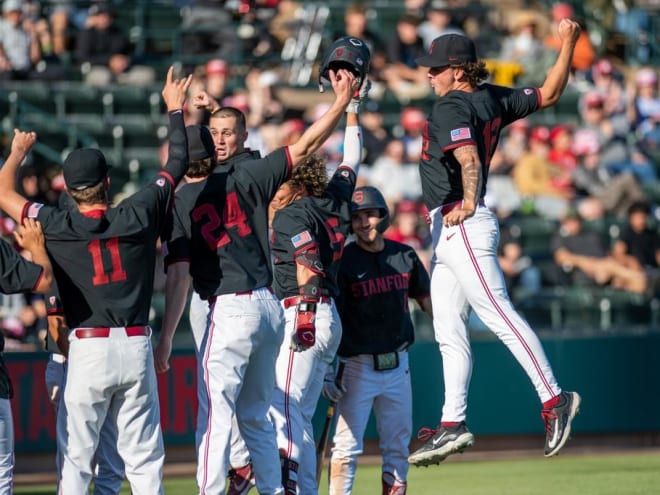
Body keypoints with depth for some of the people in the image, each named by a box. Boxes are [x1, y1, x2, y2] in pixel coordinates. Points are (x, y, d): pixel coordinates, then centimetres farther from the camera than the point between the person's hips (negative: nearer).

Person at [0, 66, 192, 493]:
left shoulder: (57, 227, -2)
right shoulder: (139, 215, 1)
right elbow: (178, 165, 14)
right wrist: (175, 110, 28)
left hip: (88, 350, -2)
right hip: (137, 346, 2)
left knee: (76, 459, 1)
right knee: (144, 458, 5)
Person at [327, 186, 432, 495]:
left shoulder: (404, 256, 5)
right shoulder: (343, 262, -9)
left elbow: (426, 300, 17)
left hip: (397, 365, 5)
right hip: (357, 367, -5)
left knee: (397, 447, 9)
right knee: (347, 447, -9)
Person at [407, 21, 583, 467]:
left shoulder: (452, 108, -15)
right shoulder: (492, 99, 11)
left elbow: (469, 158, -30)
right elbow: (548, 95, 16)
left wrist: (469, 203, -39)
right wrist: (568, 45, 20)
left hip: (463, 226, -10)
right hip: (446, 230, 10)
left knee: (499, 315, -11)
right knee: (449, 332, 9)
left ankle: (554, 400, -10)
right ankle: (453, 426, 10)